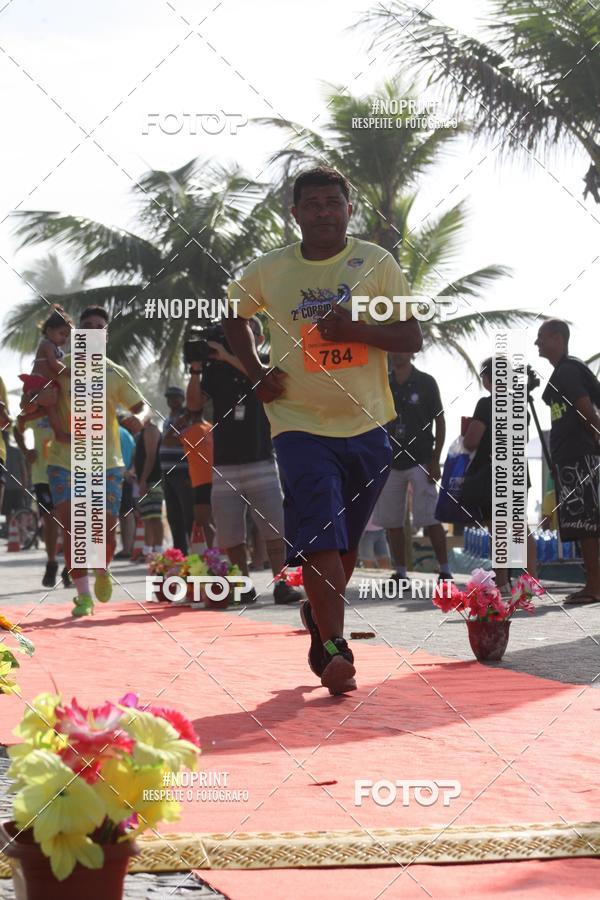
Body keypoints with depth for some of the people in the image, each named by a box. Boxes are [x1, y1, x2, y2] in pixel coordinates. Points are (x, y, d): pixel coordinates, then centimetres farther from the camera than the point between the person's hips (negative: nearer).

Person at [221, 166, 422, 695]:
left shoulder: (376, 263, -1)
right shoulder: (269, 271, 2)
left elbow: (413, 337, -4)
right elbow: (234, 315, 21)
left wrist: (355, 329, -20)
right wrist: (256, 373, 7)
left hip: (367, 426, 2)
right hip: (301, 425, -2)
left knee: (347, 542, 14)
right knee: (320, 536, -18)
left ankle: (319, 614, 41)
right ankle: (334, 650, -21)